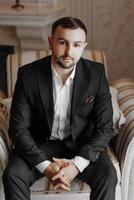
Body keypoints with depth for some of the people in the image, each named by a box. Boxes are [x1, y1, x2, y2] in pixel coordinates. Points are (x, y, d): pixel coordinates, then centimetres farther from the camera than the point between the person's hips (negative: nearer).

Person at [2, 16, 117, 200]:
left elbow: (105, 128, -11)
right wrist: (45, 166, -25)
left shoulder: (96, 73, -12)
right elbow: (18, 128, -12)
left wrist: (77, 164, -25)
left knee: (107, 176, -26)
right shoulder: (28, 75, -14)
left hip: (82, 145, 0)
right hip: (39, 144, 0)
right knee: (12, 175, -26)